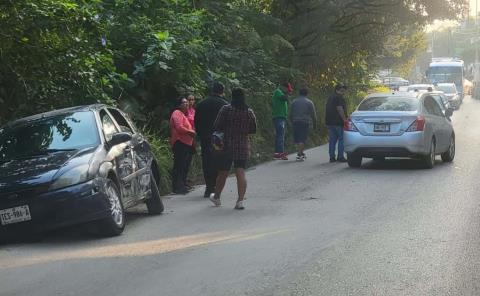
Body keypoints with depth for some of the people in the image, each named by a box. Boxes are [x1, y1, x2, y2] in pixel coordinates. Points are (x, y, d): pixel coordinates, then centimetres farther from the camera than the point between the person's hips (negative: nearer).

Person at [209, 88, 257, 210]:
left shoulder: (226, 109, -8)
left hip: (227, 146, -1)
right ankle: (241, 200, -11)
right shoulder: (249, 112, 0)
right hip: (243, 147, 1)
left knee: (222, 173, 11)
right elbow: (253, 129, 9)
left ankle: (216, 197, 29)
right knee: (241, 173, -2)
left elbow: (217, 127, -7)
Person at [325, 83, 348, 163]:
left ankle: (332, 157, 8)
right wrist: (345, 119, -16)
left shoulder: (330, 98, 20)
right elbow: (340, 109, -19)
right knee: (341, 139, -1)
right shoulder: (339, 98, -9)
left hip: (329, 122, 8)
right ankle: (340, 157, -3)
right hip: (338, 122, -8)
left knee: (332, 140, 10)